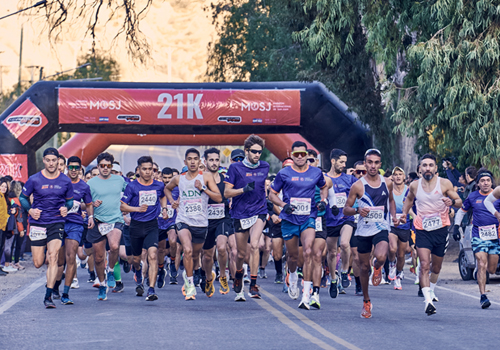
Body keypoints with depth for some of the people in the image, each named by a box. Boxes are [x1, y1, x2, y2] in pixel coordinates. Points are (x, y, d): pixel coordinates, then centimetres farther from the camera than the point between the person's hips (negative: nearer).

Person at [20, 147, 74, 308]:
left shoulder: (65, 181, 2)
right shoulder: (34, 180, -2)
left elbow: (70, 200, 15)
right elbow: (23, 197, 9)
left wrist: (66, 208, -7)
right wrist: (30, 210, -8)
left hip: (57, 223, 0)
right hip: (38, 223, 0)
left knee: (53, 257, -16)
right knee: (38, 263, 3)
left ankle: (48, 296, -13)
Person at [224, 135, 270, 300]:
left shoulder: (264, 167, 6)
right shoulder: (235, 168, -4)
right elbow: (226, 193, -6)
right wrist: (244, 189, -20)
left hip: (259, 212, 1)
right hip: (240, 214, -1)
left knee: (254, 245, -22)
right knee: (241, 253, 8)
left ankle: (253, 285, -18)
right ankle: (238, 276, 40)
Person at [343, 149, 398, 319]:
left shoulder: (387, 183, 3)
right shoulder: (358, 186, -4)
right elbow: (345, 210, 0)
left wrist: (394, 216, 6)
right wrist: (357, 210, -21)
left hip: (381, 229, 0)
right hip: (363, 230, 0)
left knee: (381, 257, -28)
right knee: (364, 267, 8)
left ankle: (378, 268, 11)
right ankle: (366, 301, 27)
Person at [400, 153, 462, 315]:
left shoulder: (445, 184, -5)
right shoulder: (414, 185, 3)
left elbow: (459, 202, -3)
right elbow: (409, 199, 24)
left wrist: (452, 202, -25)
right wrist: (404, 213, 8)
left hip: (441, 229, 0)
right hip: (422, 230, 0)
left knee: (436, 267, 14)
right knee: (424, 265, -17)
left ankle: (431, 291, 42)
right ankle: (428, 301, -24)